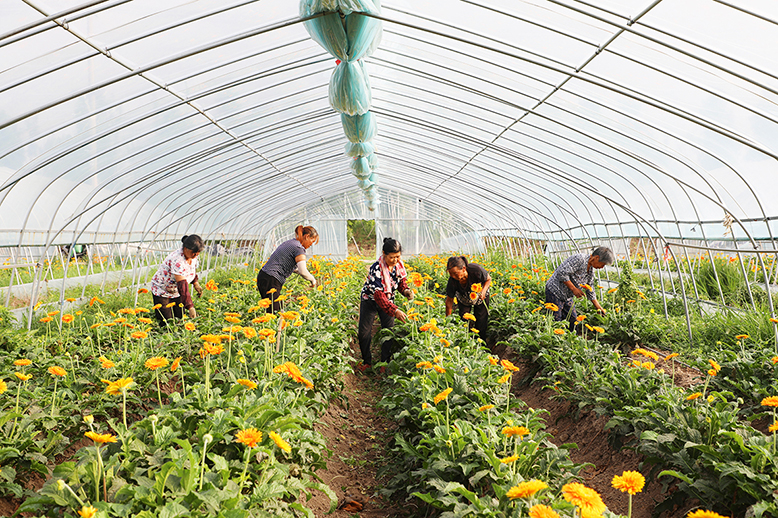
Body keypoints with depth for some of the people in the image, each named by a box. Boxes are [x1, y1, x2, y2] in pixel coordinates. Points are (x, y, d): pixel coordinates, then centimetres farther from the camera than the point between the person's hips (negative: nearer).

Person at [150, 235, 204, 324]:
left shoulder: (193, 256, -11)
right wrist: (190, 307, -43)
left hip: (176, 292, 7)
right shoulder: (177, 260, -35)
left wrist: (196, 283, -4)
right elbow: (182, 286, -40)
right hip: (161, 290, -7)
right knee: (166, 322, -7)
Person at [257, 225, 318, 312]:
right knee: (274, 311, -9)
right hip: (271, 281, -9)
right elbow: (303, 271, -21)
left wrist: (297, 271, 22)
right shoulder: (299, 248, -10)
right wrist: (312, 280, -3)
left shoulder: (289, 243, 18)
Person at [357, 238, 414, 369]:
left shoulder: (399, 264, -15)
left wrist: (406, 290, -20)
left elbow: (402, 281, 4)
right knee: (364, 332, -3)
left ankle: (385, 361, 14)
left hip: (388, 299, 4)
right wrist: (395, 310, -45)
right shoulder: (376, 268, -33)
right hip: (370, 299, -4)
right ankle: (367, 361, 17)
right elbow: (378, 295, -37)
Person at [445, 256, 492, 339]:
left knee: (481, 325, 2)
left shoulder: (476, 270, -38)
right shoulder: (452, 281, -33)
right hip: (464, 300, 1)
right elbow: (449, 301, -18)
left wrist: (483, 291, -32)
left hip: (480, 298, -1)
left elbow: (488, 279, -14)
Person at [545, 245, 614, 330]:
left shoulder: (591, 270, 8)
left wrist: (599, 307, 18)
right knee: (555, 322, -9)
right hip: (555, 292, -9)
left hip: (568, 297, 9)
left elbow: (589, 291, 18)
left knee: (573, 320, 9)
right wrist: (574, 289, -23)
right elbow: (561, 273, -29)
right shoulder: (579, 259, -22)